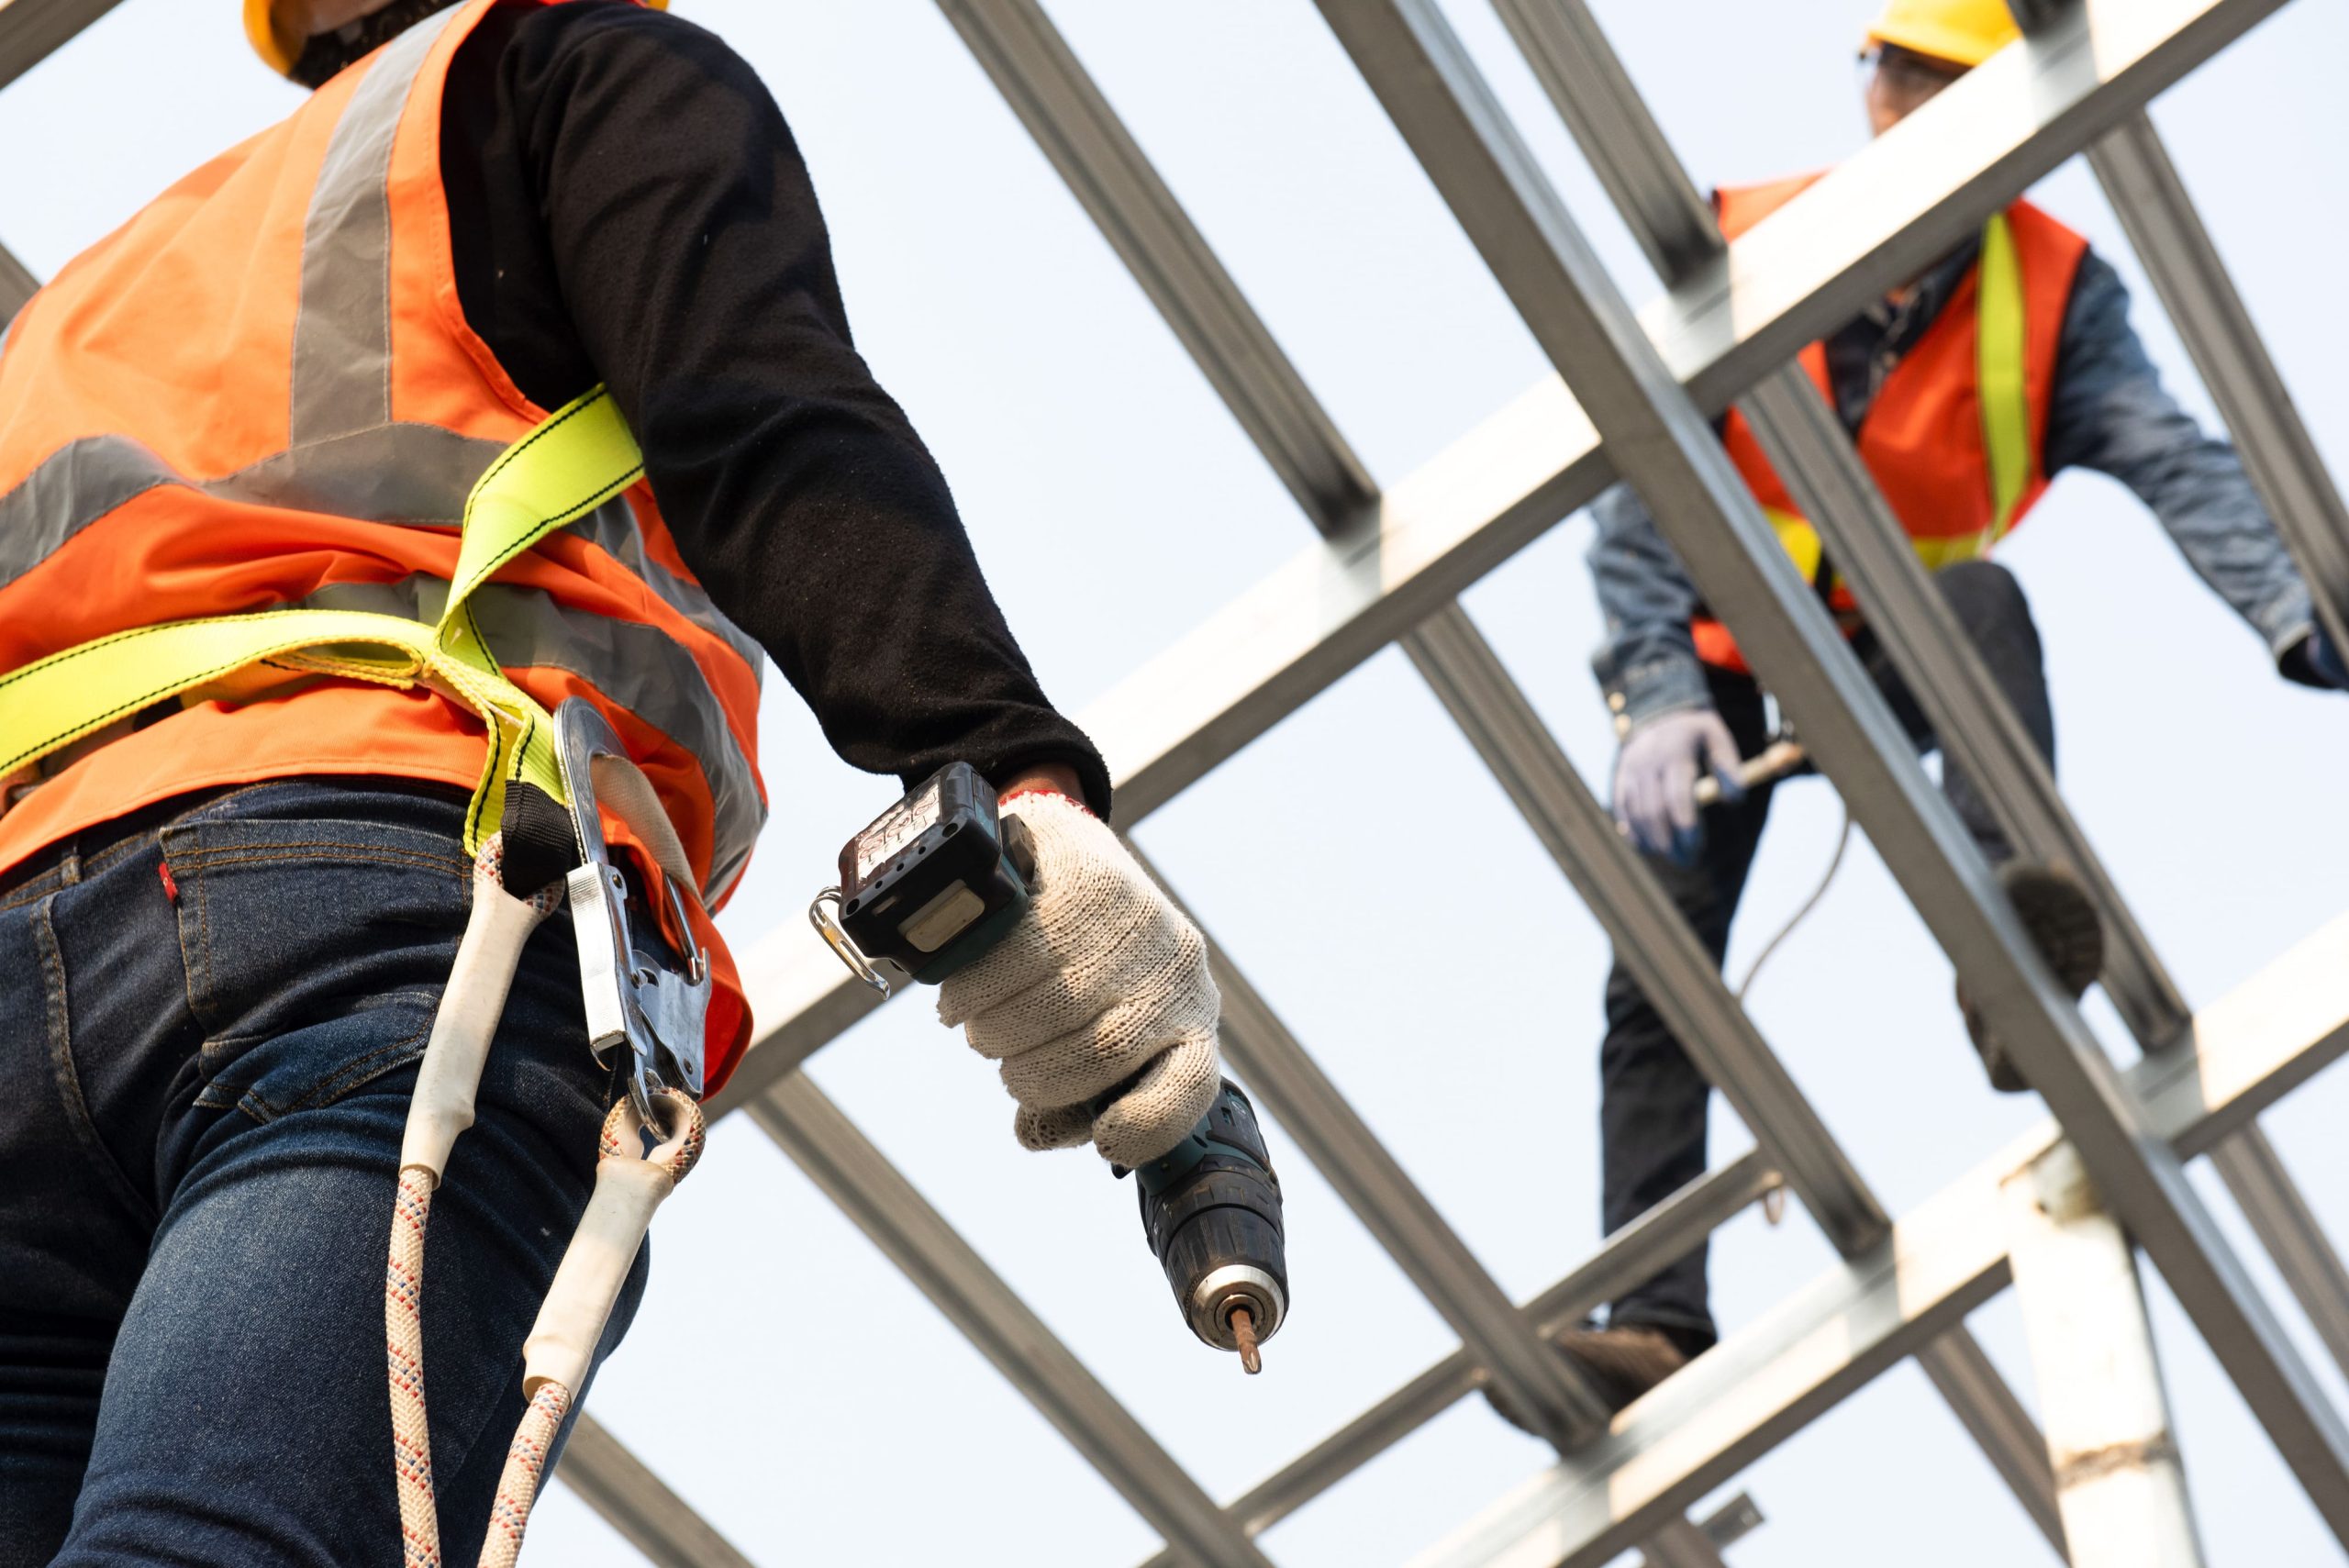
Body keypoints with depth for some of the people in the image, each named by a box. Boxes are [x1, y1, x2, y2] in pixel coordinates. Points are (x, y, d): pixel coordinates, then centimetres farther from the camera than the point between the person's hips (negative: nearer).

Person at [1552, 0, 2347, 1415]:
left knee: (1984, 591, -34)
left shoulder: (2055, 290, -13)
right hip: (1720, 667, 1)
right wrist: (1658, 695, -33)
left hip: (1896, 658, 0)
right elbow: (1639, 484, -20)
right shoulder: (1735, 250, -14)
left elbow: (2176, 464, -28)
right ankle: (1658, 1324, -11)